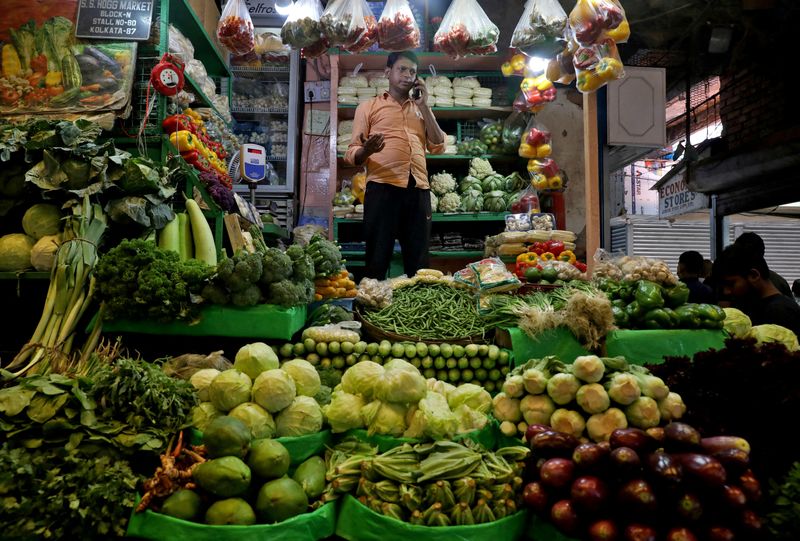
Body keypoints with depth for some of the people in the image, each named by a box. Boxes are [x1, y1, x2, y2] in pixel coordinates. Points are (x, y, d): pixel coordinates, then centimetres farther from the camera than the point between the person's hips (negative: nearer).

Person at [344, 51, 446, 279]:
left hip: (418, 189, 4)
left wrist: (424, 106, 8)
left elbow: (438, 147, 10)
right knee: (378, 259, -4)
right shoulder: (369, 107, 13)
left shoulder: (421, 109, 25)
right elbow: (352, 154, 6)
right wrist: (366, 151, -18)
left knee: (419, 261, 5)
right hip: (383, 187, -3)